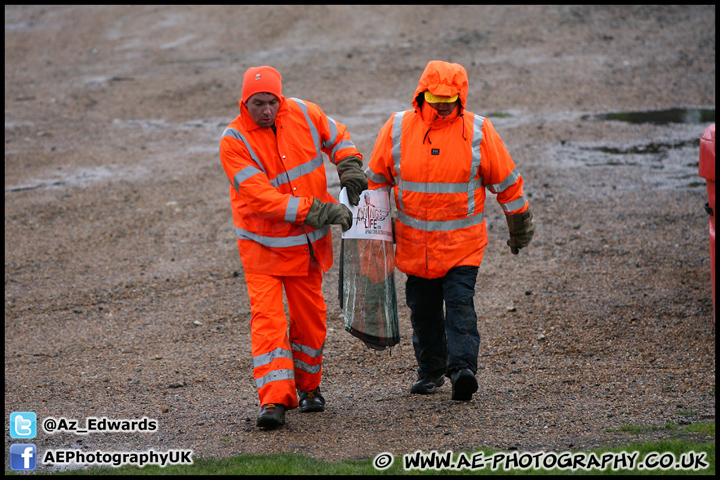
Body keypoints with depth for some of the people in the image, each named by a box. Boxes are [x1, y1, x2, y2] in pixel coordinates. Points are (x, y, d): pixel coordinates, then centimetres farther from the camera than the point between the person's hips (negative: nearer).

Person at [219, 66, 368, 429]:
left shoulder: (305, 114, -6)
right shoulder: (234, 141, -19)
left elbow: (337, 138, 16)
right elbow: (261, 198, -26)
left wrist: (350, 167, -5)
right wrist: (319, 211, -29)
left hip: (308, 242, 4)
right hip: (263, 245, -4)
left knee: (310, 317, 13)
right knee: (267, 318, -14)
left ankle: (308, 386, 32)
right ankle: (274, 400, -17)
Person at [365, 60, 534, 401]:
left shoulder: (477, 132, -7)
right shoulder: (397, 129, -3)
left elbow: (506, 181, 3)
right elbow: (377, 178, 10)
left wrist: (520, 227, 9)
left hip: (462, 241, -2)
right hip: (414, 242, 3)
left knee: (460, 302, -14)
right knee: (423, 308, 10)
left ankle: (462, 367, -18)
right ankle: (431, 370, 24)